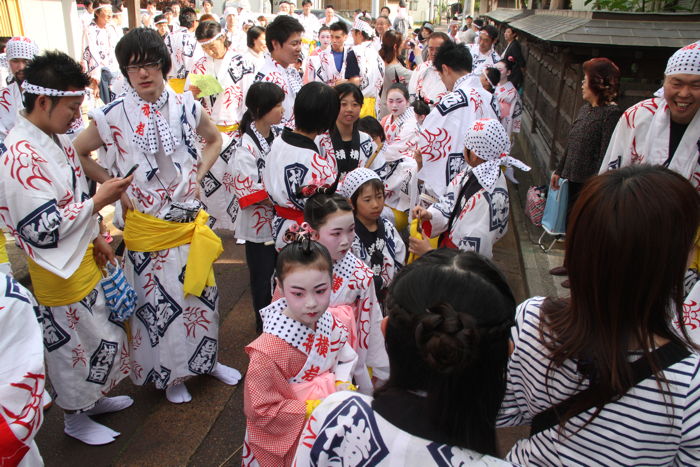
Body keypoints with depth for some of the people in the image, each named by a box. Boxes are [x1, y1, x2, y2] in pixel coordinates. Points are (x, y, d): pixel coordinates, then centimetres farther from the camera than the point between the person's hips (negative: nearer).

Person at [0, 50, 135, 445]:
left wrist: (96, 237, 11)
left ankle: (92, 399, 45)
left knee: (99, 334, 22)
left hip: (84, 261, 9)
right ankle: (75, 418, 34)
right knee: (72, 344, 10)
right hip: (58, 274, -9)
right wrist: (99, 201, -22)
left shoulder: (57, 138, 3)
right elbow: (42, 229, -26)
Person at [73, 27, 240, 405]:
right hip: (146, 226, -3)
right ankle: (169, 373, 30)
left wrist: (198, 174, 2)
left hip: (189, 219, 3)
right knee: (157, 298, 8)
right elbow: (78, 153, 1)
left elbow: (214, 140, 15)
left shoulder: (185, 106, -2)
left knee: (199, 289, 15)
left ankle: (205, 359, 37)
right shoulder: (114, 115, -10)